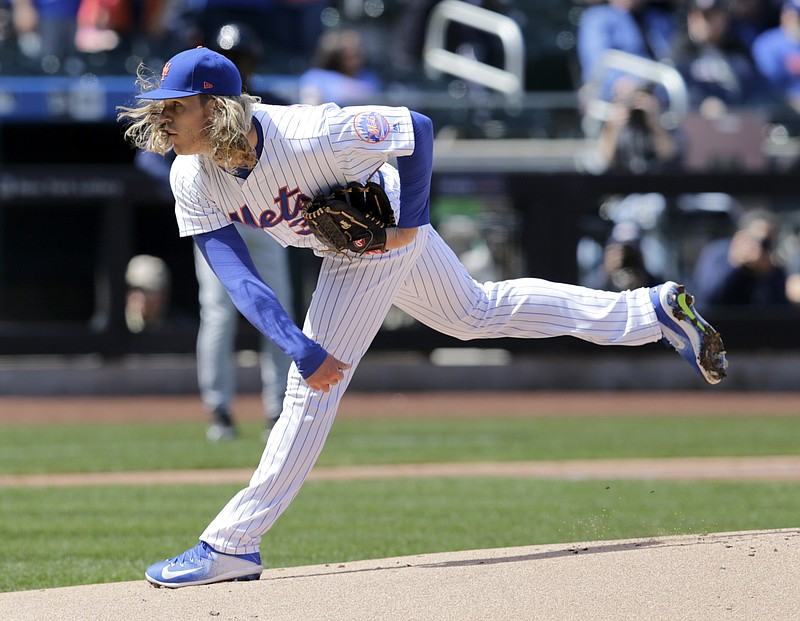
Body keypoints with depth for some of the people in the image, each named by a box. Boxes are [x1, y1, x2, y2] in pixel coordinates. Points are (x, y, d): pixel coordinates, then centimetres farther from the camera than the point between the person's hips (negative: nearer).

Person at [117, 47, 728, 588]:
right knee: (480, 313, 24)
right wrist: (302, 349, -36)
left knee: (313, 389, -11)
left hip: (386, 232, -7)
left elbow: (417, 127, -28)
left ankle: (230, 546, -5)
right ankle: (657, 310, 35)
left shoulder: (305, 135, -38)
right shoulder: (192, 178, -20)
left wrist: (411, 220, -23)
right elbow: (238, 276, -25)